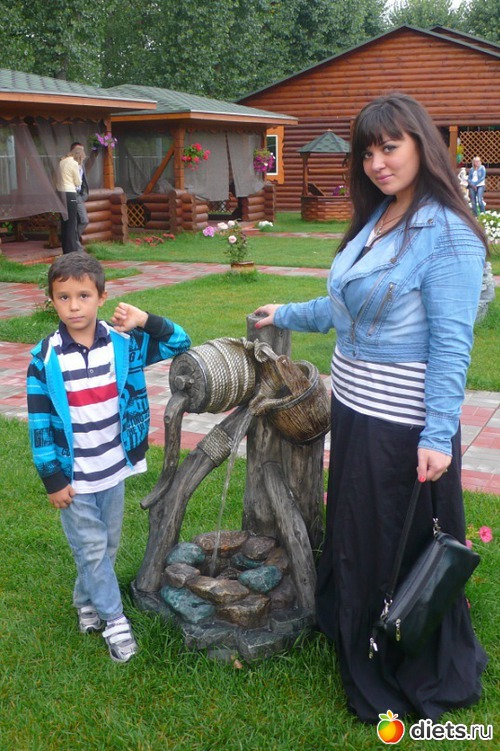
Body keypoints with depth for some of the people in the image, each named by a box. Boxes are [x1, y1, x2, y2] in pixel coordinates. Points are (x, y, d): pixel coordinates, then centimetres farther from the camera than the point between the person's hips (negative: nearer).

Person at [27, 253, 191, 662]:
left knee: (108, 546, 19)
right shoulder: (45, 357, -13)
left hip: (113, 470, 3)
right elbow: (40, 422, -9)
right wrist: (53, 479, -8)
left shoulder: (122, 343, -7)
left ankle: (86, 600, 42)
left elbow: (179, 344, -2)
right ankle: (114, 620, 22)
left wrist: (146, 320, -20)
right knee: (92, 549, 6)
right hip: (74, 477, -3)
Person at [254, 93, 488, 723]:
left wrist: (438, 435, -23)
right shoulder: (374, 220, 9)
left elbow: (450, 345, -20)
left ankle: (420, 682, 32)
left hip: (403, 426, -8)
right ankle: (355, 639, 47)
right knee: (354, 533, 23)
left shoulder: (446, 235, -16)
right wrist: (287, 316, 27)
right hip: (353, 410, 8)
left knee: (404, 547, 8)